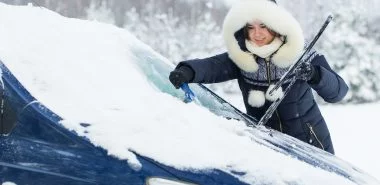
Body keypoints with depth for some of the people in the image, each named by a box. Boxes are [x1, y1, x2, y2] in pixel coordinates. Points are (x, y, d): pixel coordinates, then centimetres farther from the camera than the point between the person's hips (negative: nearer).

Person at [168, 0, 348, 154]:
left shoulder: (299, 54, -12)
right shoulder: (240, 58, -7)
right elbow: (211, 66, -26)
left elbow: (339, 91, -19)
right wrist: (188, 71, -47)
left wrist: (314, 75, -39)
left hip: (309, 143, -1)